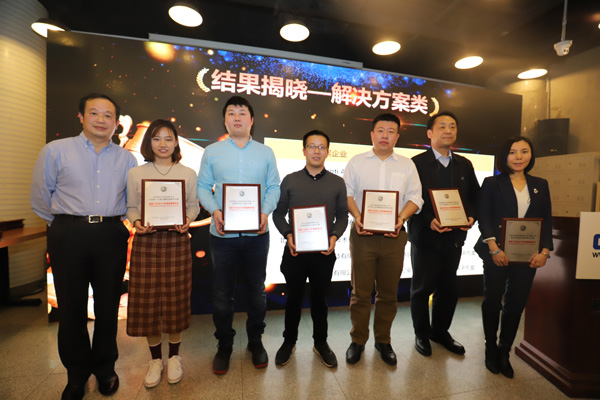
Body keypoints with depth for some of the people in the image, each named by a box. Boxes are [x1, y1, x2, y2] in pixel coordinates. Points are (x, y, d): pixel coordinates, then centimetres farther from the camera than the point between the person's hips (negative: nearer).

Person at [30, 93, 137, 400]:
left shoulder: (126, 158, 8)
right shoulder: (55, 151, 5)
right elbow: (40, 197, 7)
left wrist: (123, 222, 1)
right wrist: (65, 225, 9)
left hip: (111, 235, 1)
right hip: (69, 235, 0)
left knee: (108, 305, 11)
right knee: (71, 305, 9)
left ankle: (105, 368, 31)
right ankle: (77, 373, 31)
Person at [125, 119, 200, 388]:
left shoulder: (188, 174, 5)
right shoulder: (135, 174, 6)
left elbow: (193, 205, 6)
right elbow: (131, 207, 8)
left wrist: (187, 221, -13)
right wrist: (137, 223, -11)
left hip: (177, 242, -1)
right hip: (146, 242, 1)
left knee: (176, 300, 7)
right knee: (147, 301, 8)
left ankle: (174, 356, 30)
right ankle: (155, 358, 31)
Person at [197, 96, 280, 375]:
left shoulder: (265, 153, 6)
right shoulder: (212, 152, 5)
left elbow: (274, 187, 4)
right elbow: (203, 187, 4)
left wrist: (266, 212, -13)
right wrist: (214, 210, -14)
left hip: (257, 233, 1)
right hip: (223, 234, 0)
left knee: (256, 291, 13)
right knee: (222, 293, 11)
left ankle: (255, 341, 36)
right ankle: (224, 345, 35)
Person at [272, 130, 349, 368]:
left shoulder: (337, 183, 3)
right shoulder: (290, 181, 1)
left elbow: (343, 216, 4)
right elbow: (278, 213, 2)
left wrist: (334, 236, -12)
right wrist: (288, 235, -13)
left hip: (324, 252, 1)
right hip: (295, 250, 0)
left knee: (320, 298, 16)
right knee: (294, 297, 15)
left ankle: (320, 342, 39)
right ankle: (289, 341, 38)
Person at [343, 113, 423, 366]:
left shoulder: (407, 165, 12)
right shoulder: (357, 162, 8)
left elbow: (415, 198, 7)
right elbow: (347, 192, 2)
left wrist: (402, 217, -10)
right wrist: (357, 216, -13)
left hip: (394, 235, 2)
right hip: (363, 234, -1)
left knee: (388, 293, 12)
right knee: (360, 291, 5)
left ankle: (383, 341, 31)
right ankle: (358, 340, 25)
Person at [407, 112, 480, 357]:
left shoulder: (464, 165, 11)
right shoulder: (416, 163, -6)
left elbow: (475, 196, 13)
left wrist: (471, 217, -6)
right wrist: (429, 220, -23)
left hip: (454, 236, 5)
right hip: (425, 236, -5)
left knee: (448, 288, 15)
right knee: (422, 288, 9)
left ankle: (440, 331, 38)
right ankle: (422, 334, 29)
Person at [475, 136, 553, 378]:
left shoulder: (540, 185, 11)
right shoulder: (492, 183, -1)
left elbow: (547, 221, 8)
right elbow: (484, 218, -8)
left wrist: (544, 251, -5)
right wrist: (494, 249, -17)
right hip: (497, 253, -3)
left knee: (516, 303, 9)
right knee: (493, 301, 7)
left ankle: (504, 353, 26)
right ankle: (491, 351, 25)